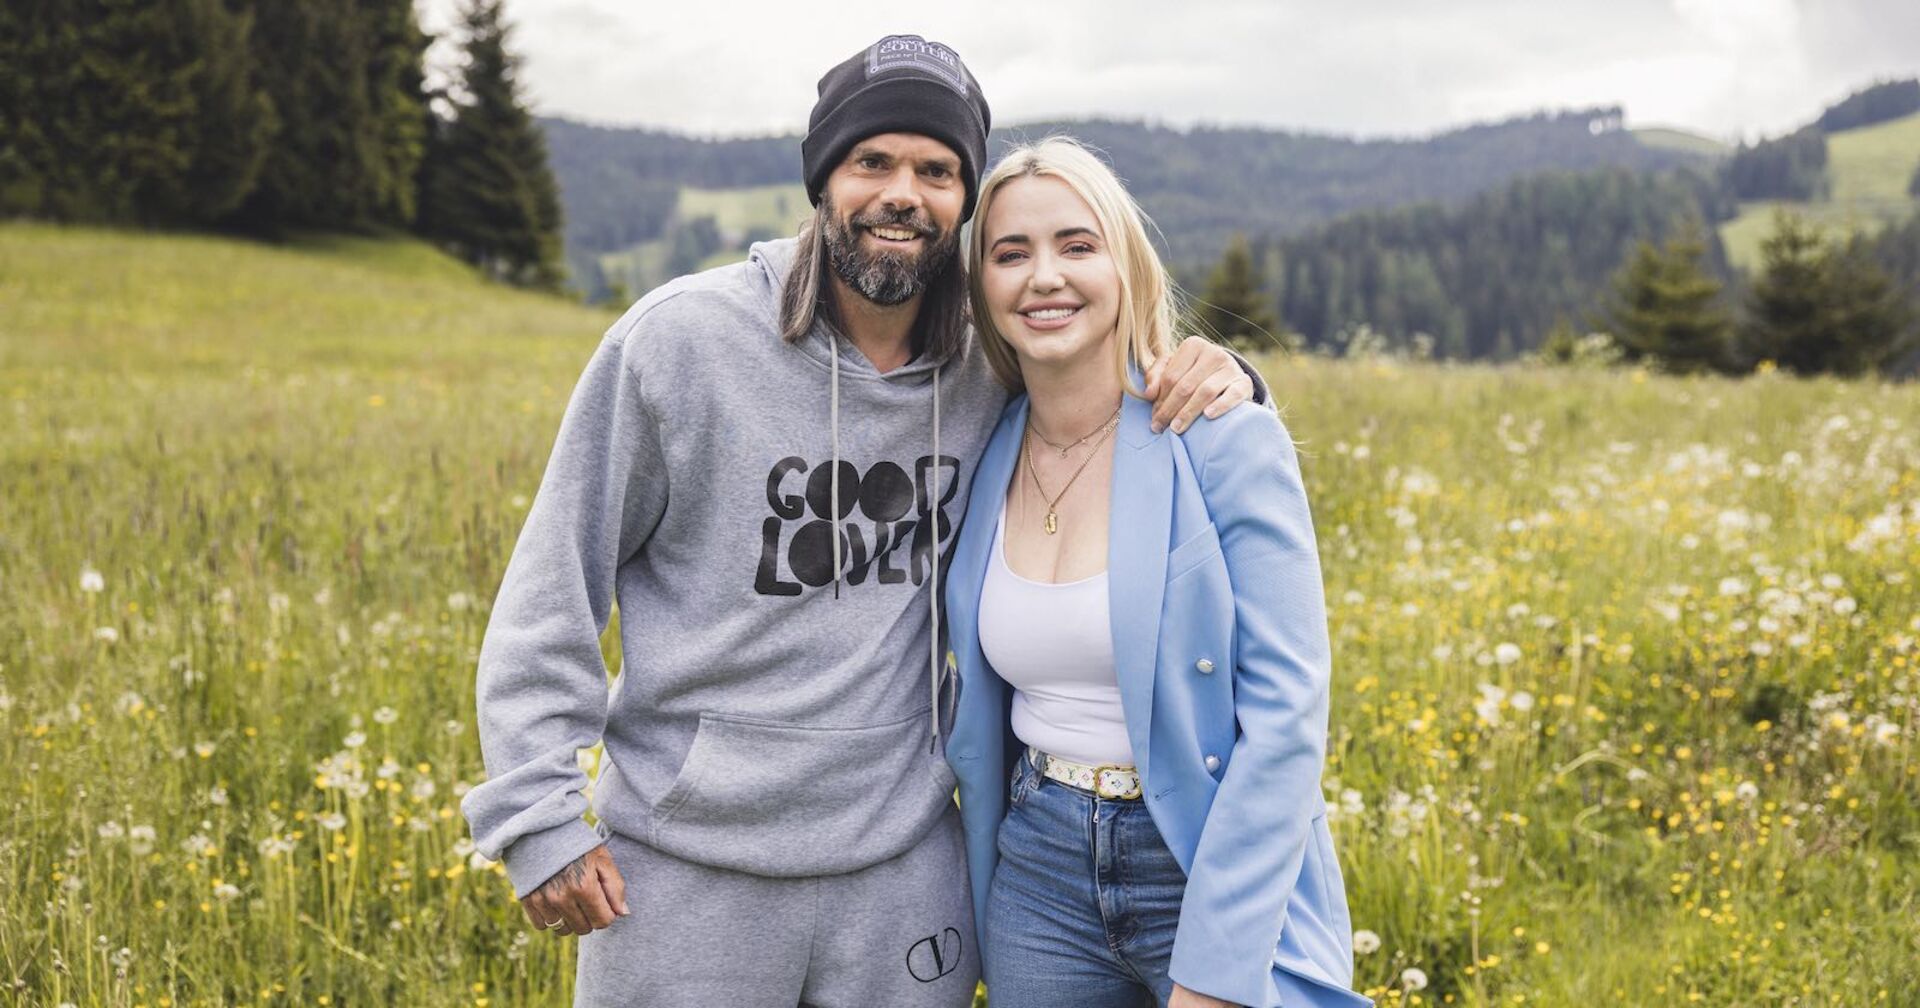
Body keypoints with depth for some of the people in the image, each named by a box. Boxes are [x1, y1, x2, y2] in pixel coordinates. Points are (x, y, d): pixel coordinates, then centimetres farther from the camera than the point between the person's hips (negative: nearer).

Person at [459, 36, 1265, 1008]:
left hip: (902, 872, 3)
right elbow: (554, 586, -5)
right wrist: (537, 814, -9)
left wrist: (1210, 375, -6)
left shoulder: (990, 375, -1)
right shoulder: (680, 338, -10)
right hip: (685, 872, -3)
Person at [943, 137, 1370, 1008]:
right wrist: (987, 925, 11)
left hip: (1218, 868, -4)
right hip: (1040, 874, 4)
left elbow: (1287, 713, -16)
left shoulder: (1226, 439, -13)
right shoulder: (987, 459, 2)